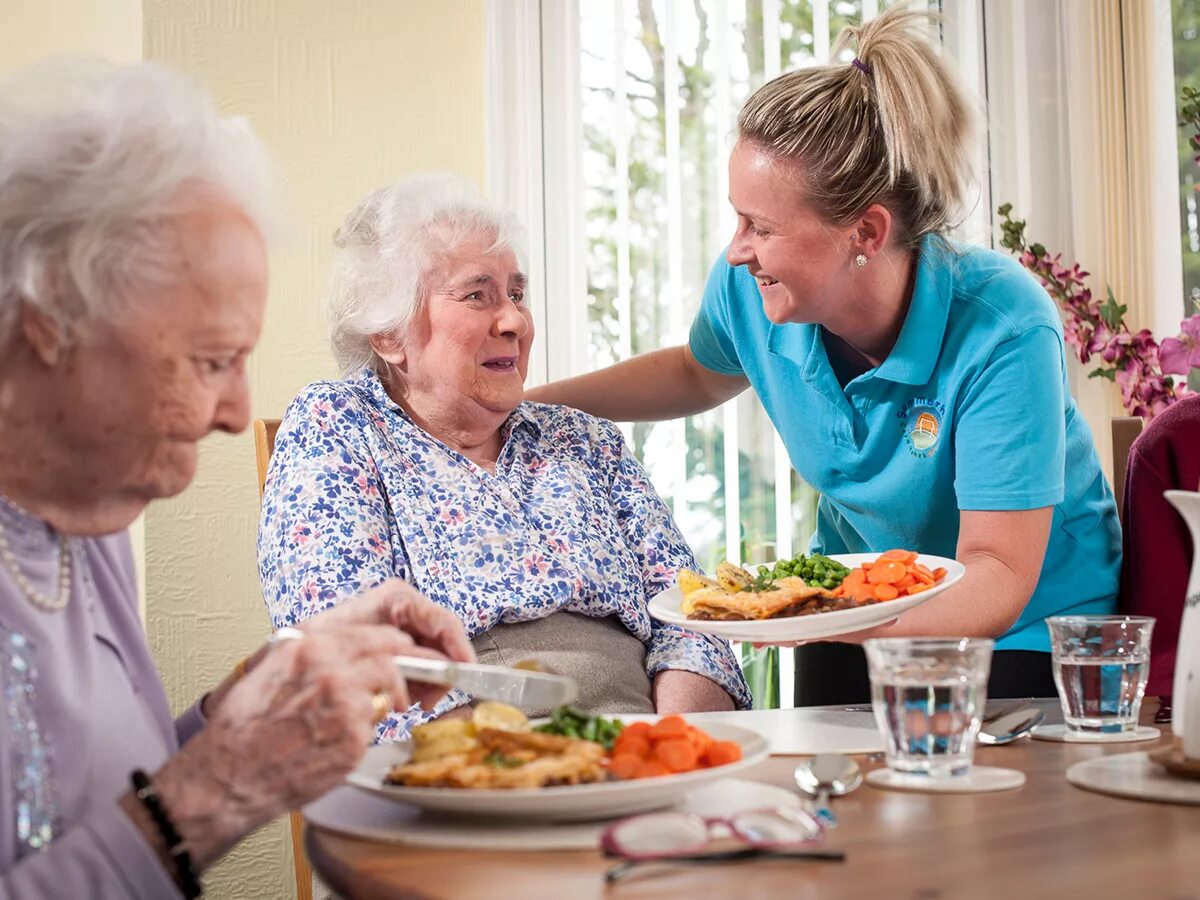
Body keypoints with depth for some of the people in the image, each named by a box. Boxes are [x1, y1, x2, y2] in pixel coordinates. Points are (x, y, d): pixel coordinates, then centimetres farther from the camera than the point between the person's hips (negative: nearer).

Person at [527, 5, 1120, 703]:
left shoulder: (1002, 332, -32)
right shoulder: (747, 289, -17)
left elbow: (998, 579, -30)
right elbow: (698, 374, 9)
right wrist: (524, 404, -2)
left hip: (1026, 630, -4)